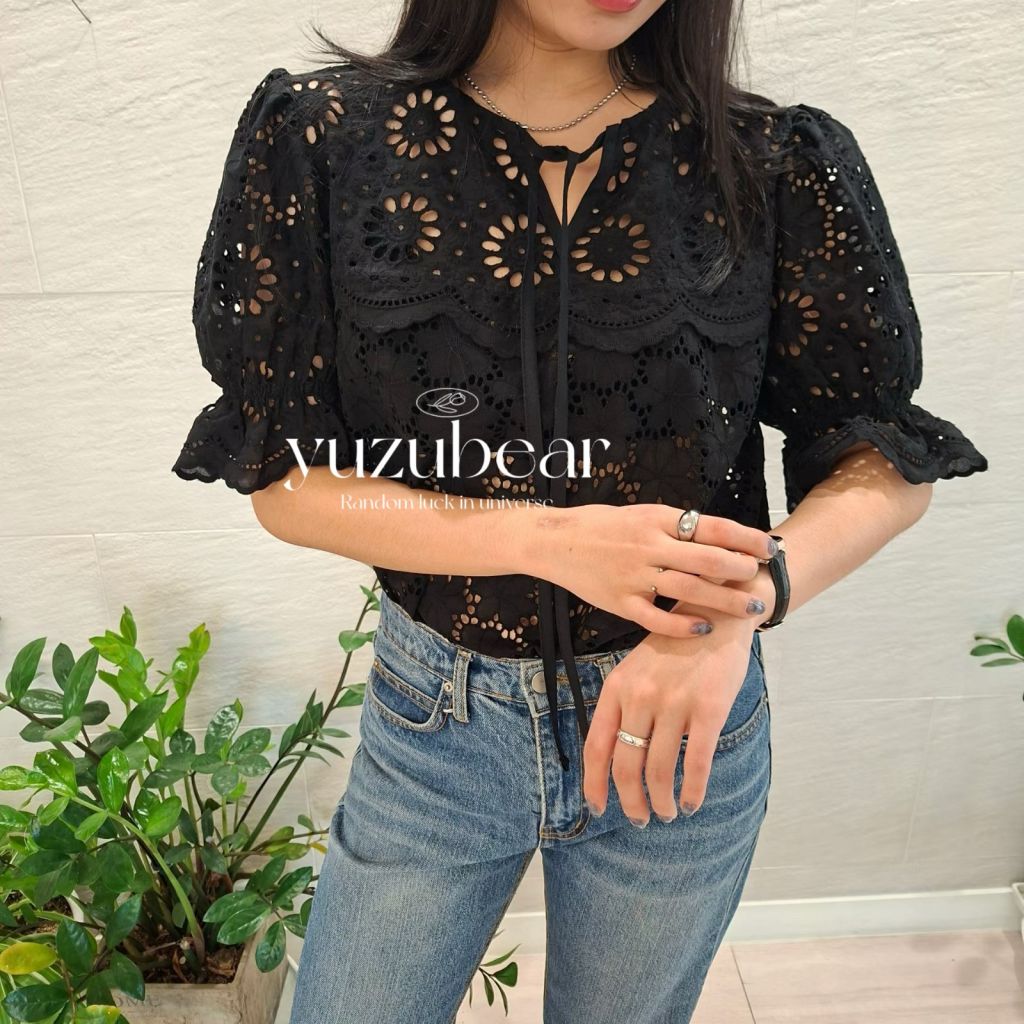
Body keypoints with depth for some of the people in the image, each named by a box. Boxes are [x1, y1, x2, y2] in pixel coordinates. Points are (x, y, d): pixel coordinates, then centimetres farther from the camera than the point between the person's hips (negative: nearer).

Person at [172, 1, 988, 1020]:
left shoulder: (776, 164, -7)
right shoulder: (321, 137, -8)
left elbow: (891, 459, -3)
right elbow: (286, 481, -10)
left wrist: (749, 598, -24)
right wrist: (550, 538, -24)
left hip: (687, 725, 1)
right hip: (438, 716, 0)